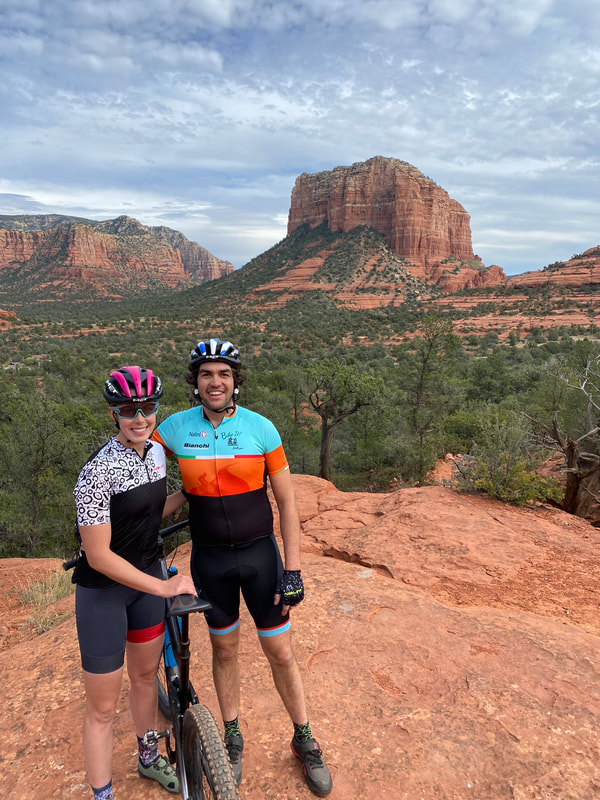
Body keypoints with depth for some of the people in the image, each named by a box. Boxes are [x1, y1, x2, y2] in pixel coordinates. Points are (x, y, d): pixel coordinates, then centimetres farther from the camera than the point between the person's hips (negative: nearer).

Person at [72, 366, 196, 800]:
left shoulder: (156, 452, -4)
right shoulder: (99, 472, -26)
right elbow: (98, 556, -24)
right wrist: (164, 588, -24)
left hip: (146, 577, 7)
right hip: (103, 591, -7)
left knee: (146, 675, 25)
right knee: (103, 707, 8)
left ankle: (149, 757, 49)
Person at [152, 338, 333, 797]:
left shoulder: (260, 427, -12)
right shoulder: (176, 428, -8)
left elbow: (287, 502, -7)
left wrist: (293, 569, -9)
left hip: (259, 553, -1)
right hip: (210, 558, 1)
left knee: (281, 654, 9)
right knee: (224, 650, 18)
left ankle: (305, 742, 34)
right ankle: (233, 738, 42)